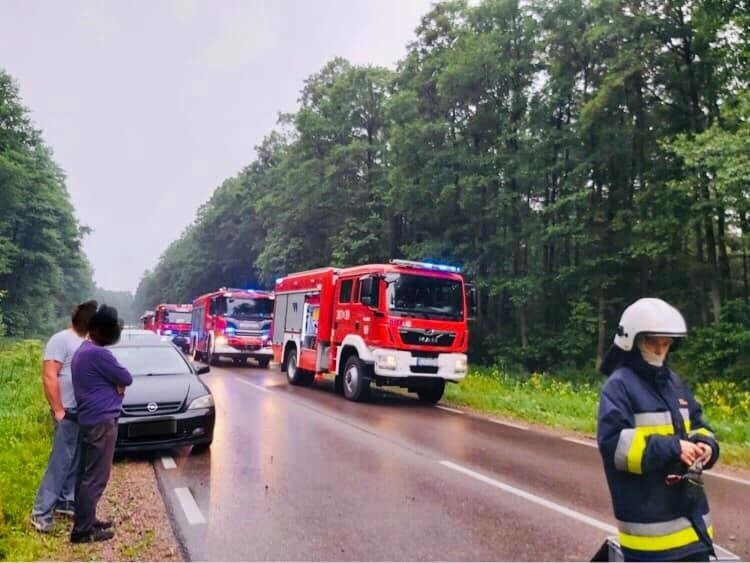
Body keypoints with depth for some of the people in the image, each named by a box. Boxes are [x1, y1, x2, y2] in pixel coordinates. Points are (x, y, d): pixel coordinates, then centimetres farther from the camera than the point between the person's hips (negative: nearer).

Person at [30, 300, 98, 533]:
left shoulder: (84, 342, 11)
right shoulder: (61, 340, -14)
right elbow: (49, 376, -19)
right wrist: (58, 410, -19)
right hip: (69, 413, -9)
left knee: (76, 461, 15)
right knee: (60, 462, -5)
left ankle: (65, 501, 26)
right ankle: (41, 512, 3)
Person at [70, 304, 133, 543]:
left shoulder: (82, 351, 13)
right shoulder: (98, 354, -20)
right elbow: (126, 378, -14)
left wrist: (116, 382, -2)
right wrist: (118, 380, 6)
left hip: (90, 420, 10)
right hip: (101, 421, -10)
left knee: (86, 474, 16)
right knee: (96, 477, -3)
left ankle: (85, 520, 25)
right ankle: (83, 530, 3)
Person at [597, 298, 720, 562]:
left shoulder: (674, 382, 12)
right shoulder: (619, 385, -12)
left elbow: (697, 424, 19)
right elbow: (613, 443, -22)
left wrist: (705, 444, -4)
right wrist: (670, 448, -26)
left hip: (689, 510, 8)